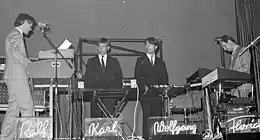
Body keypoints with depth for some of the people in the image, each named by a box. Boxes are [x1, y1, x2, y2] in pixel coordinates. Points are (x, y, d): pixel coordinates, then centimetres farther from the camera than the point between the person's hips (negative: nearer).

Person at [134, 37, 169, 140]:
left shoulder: (160, 62, 19)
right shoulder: (140, 61, 10)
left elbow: (164, 78, 14)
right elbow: (137, 76, 0)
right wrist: (144, 86, -16)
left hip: (158, 94, 2)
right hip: (145, 93, -2)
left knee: (157, 116, -3)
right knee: (147, 116, -8)